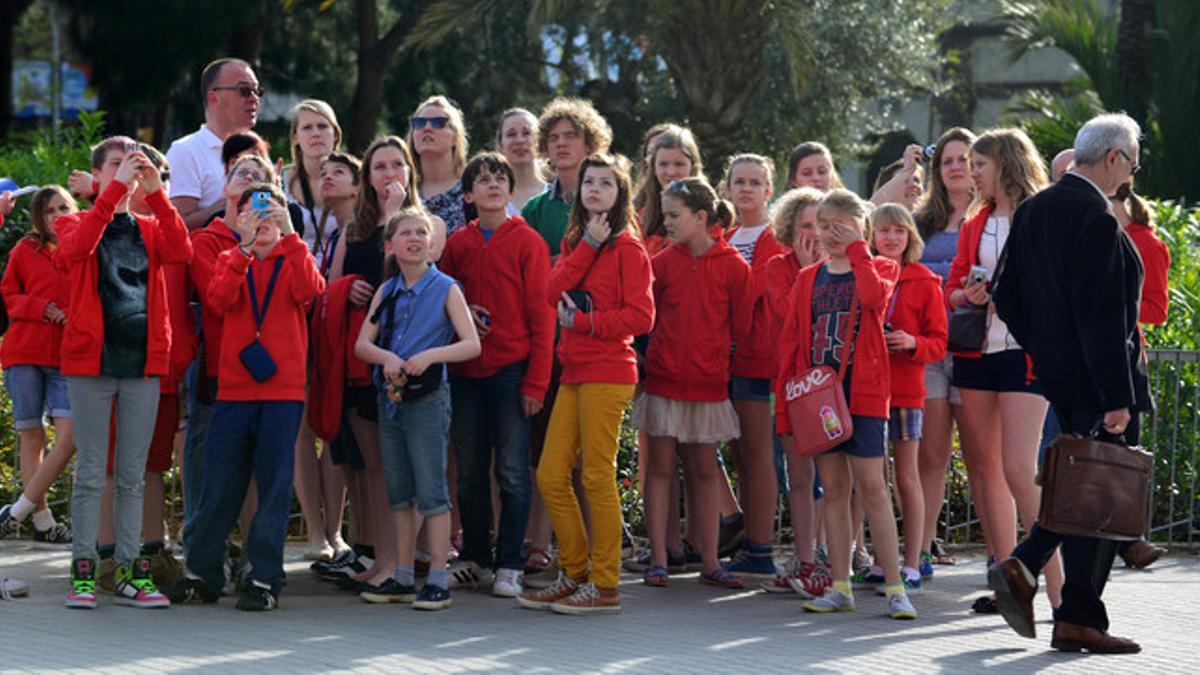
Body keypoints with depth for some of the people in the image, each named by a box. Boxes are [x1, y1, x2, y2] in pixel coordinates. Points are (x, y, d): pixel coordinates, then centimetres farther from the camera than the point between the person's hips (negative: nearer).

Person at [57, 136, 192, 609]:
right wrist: (116, 189, -23)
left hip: (143, 362, 3)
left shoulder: (149, 229, 13)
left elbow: (182, 251, -8)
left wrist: (155, 193, -17)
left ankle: (129, 573, 10)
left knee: (132, 476, 6)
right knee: (90, 474, -1)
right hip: (91, 359, -3)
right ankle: (83, 572, 3)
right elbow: (75, 248, -19)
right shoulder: (75, 223, 5)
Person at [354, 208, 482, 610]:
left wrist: (431, 355, -25)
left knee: (431, 490, -6)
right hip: (389, 396, 5)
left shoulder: (445, 289, -4)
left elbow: (472, 344, -11)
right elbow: (362, 343, 4)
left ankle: (438, 580, -3)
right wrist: (385, 357, -17)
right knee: (399, 491, 11)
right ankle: (403, 578, 18)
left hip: (427, 398, -5)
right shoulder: (386, 291, 10)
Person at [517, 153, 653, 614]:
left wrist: (583, 321, -13)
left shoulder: (626, 246, -5)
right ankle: (574, 575, 18)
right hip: (574, 372, 8)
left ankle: (605, 586, 1)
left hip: (606, 374, -7)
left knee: (598, 479, -5)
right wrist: (587, 245, -8)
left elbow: (640, 316, -12)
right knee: (550, 476, 7)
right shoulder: (575, 242, 17)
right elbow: (554, 293, -1)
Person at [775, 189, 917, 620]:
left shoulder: (878, 268, 4)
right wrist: (784, 402, 3)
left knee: (871, 487, -7)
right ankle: (840, 588, 9)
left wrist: (855, 248, -10)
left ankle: (895, 587, -5)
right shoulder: (808, 279, 13)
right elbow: (791, 341, 10)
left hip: (863, 393, -4)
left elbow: (873, 295, -22)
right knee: (833, 489, 6)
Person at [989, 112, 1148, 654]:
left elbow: (1006, 298, 12)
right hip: (1096, 379, -9)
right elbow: (1102, 318, -23)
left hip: (1056, 377, 9)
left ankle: (1023, 566, 4)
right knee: (1103, 493, -1)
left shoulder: (1032, 210, 8)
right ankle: (1078, 619, 1)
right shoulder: (1097, 220, -19)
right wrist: (1117, 397, -22)